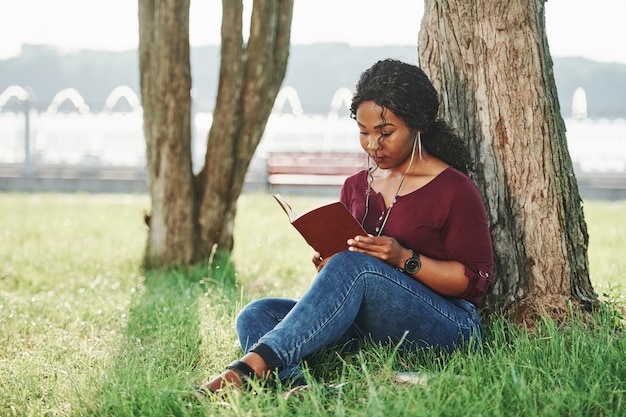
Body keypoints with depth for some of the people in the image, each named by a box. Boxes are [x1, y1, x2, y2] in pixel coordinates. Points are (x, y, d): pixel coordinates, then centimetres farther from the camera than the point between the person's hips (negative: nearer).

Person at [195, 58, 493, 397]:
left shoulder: (453, 190, -2)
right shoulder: (355, 188, 15)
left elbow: (474, 279, -4)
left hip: (448, 327, -6)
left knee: (354, 266, -34)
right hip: (371, 330, 6)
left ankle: (256, 364, -43)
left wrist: (404, 258, -17)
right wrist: (326, 266, -4)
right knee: (256, 315, -17)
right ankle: (296, 386, -50)